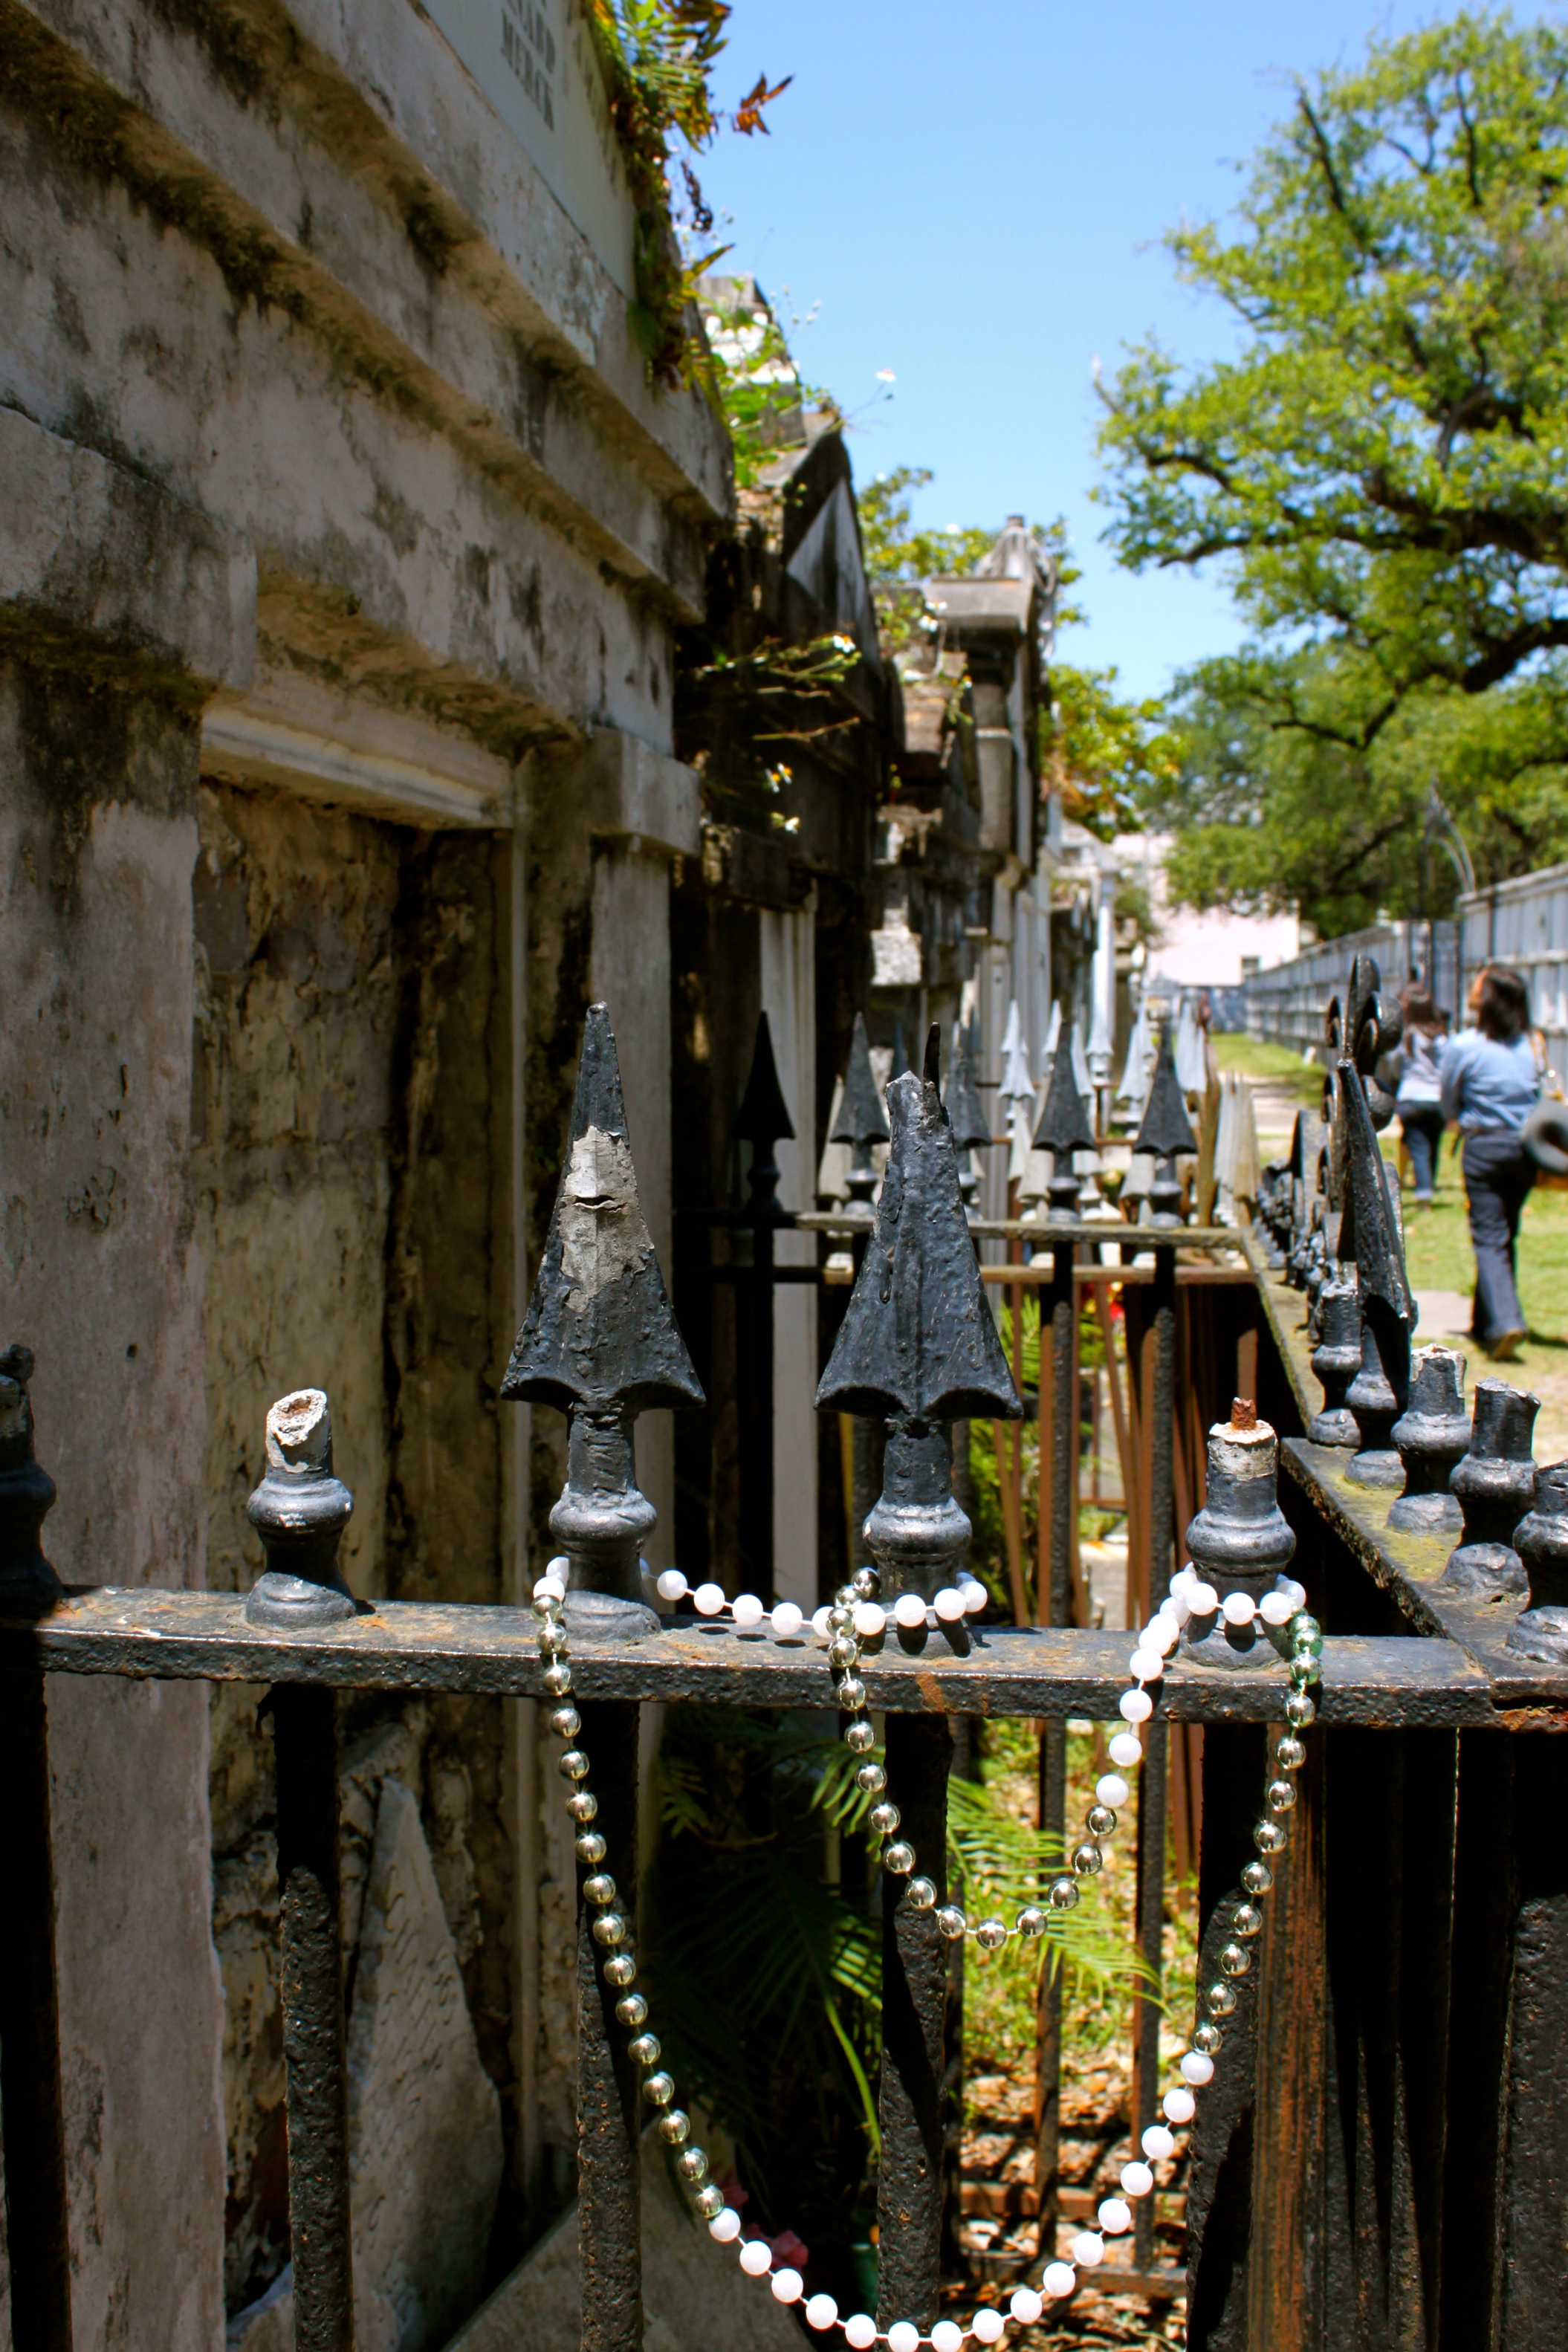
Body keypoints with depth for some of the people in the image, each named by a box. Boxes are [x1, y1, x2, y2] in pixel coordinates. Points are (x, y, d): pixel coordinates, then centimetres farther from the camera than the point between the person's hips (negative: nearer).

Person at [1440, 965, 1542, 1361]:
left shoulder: (1462, 1046, -8)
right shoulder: (1527, 1045, 4)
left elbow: (1449, 1106, 3)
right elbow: (1537, 1094, 12)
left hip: (1485, 1146, -5)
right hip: (1525, 1147, 5)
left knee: (1489, 1238, -4)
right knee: (1504, 1235, 15)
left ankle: (1504, 1321, -21)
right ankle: (1485, 1322, 24)